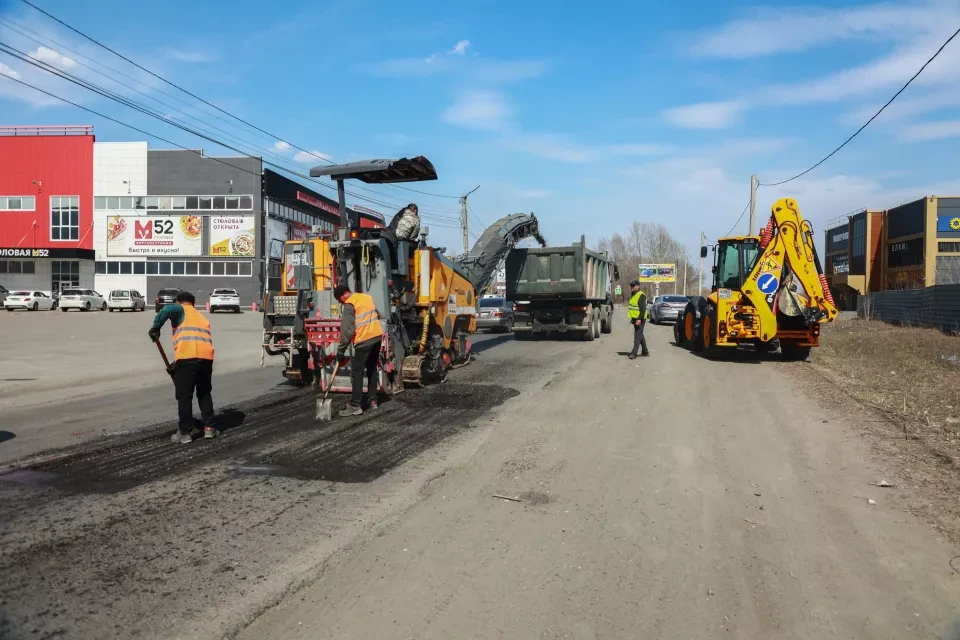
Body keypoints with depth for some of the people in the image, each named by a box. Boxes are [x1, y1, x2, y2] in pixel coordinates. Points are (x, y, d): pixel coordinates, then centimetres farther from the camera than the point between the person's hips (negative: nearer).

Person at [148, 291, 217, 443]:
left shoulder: (180, 310, 15)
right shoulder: (203, 318, 32)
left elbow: (167, 310, -10)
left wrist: (156, 328, 3)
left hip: (187, 357, -5)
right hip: (206, 356, 5)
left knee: (184, 396, 5)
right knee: (204, 394, 21)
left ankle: (185, 432, 10)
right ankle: (209, 428, 22)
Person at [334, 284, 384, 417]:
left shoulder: (349, 304, -8)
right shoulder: (367, 297, 15)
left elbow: (347, 329, -14)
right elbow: (377, 315, 25)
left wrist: (341, 350, -11)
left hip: (364, 340, -8)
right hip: (377, 336, 8)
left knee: (357, 372, -4)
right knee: (372, 369, 16)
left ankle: (355, 405, -5)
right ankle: (373, 400, 19)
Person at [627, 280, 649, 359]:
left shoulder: (641, 295, -15)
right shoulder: (633, 295, 16)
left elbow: (643, 309, -22)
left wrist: (640, 319, -28)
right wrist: (632, 318, 24)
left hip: (640, 319, -10)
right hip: (635, 318, 10)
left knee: (637, 336, -9)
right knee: (640, 335, 16)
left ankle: (634, 353, -11)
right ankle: (645, 352, 25)